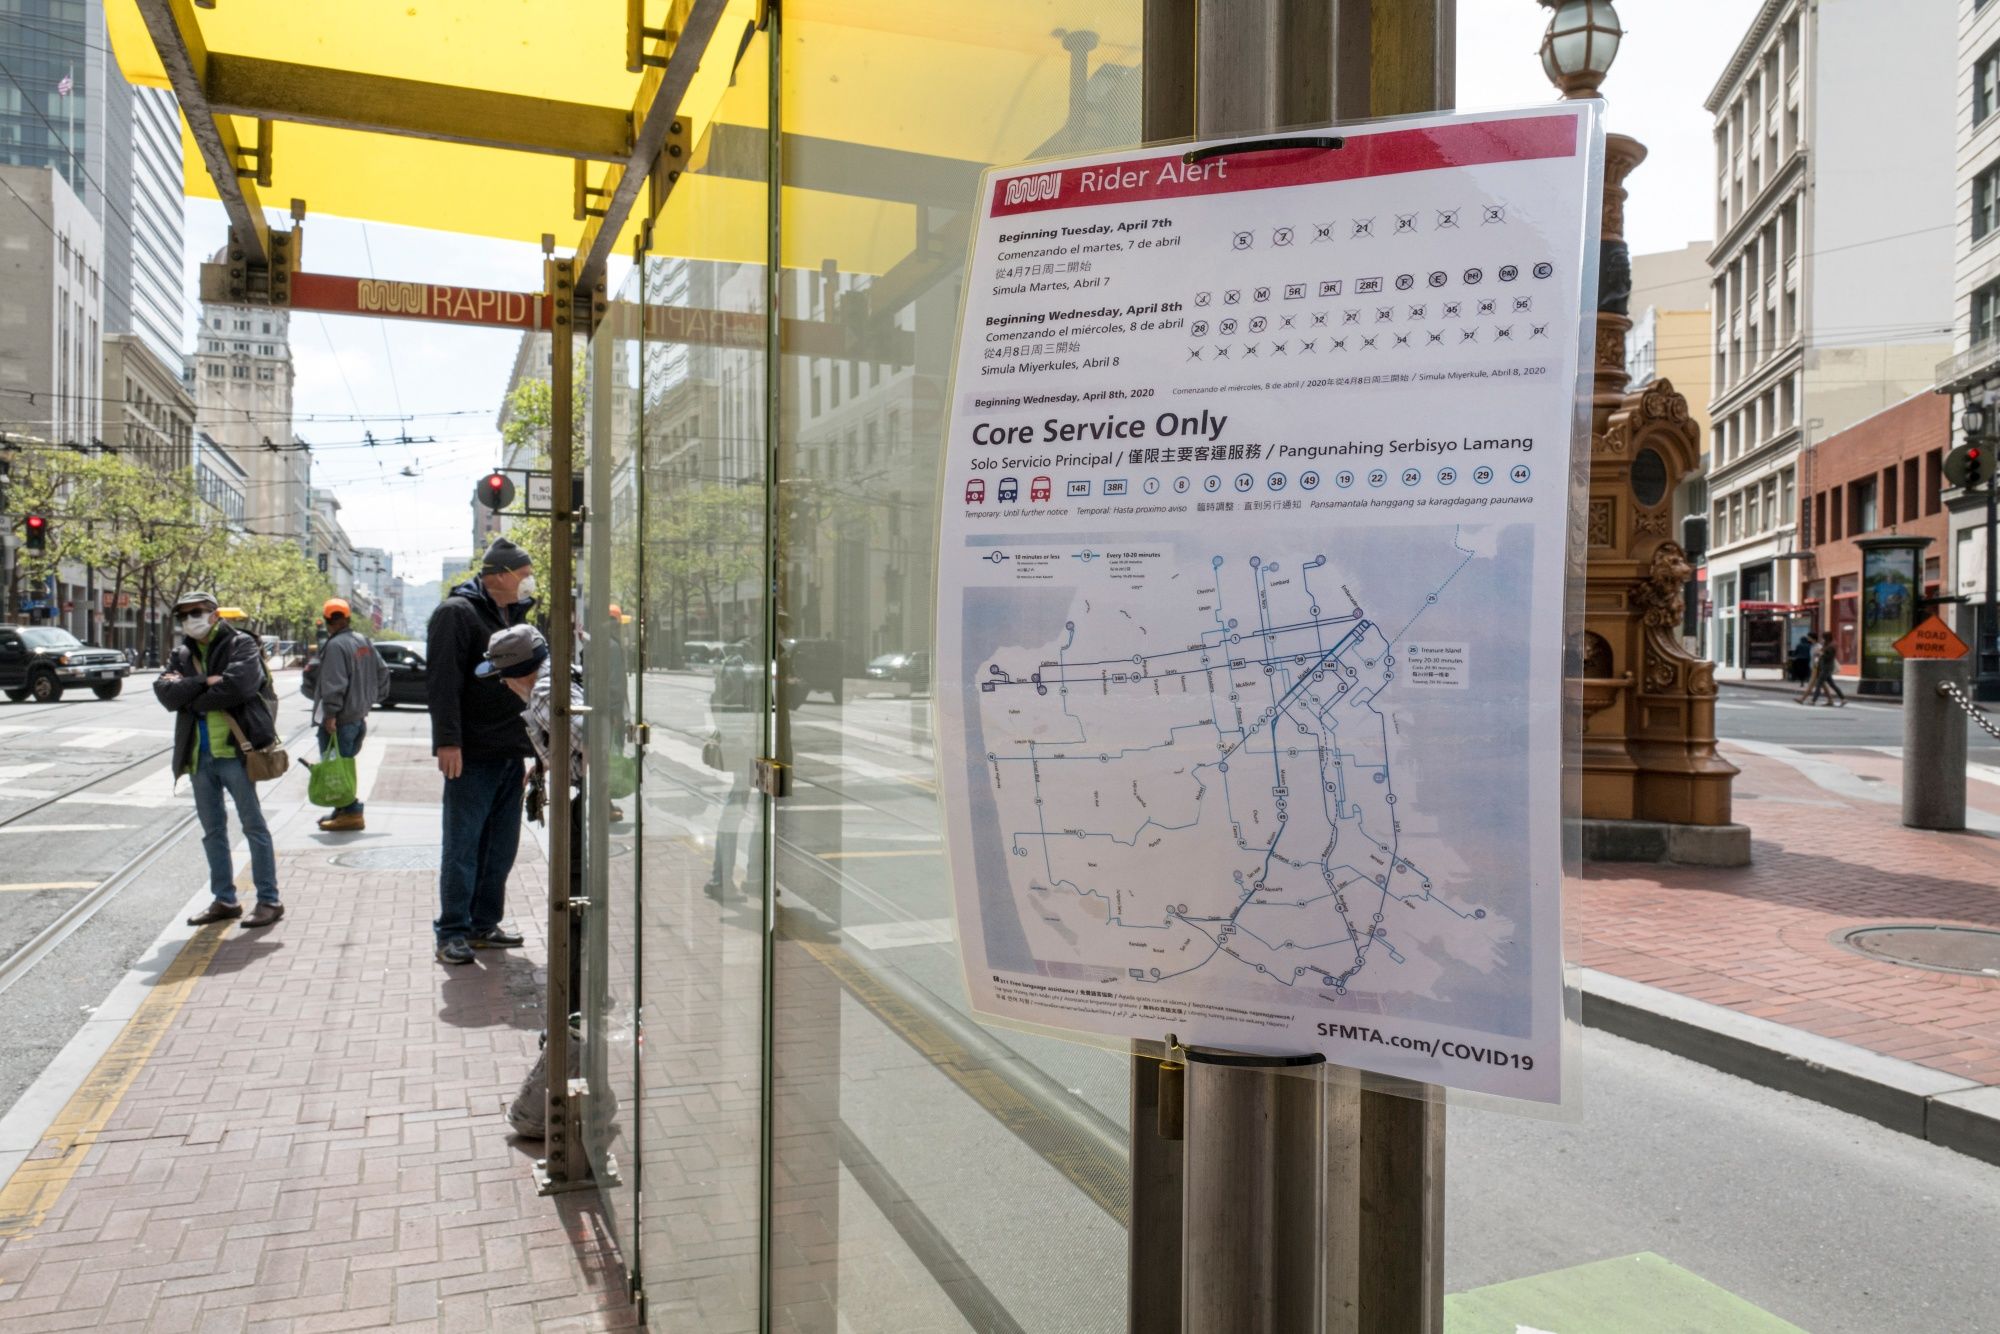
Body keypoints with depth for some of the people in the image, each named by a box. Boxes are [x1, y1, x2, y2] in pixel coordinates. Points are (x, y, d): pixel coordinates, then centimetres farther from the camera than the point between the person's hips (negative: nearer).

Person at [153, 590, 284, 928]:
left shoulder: (241, 645, -3)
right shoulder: (182, 654, 14)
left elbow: (240, 684, -21)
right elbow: (165, 692, -2)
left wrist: (192, 699, -10)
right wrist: (205, 681, -15)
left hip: (234, 750, -7)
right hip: (199, 756, 7)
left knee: (254, 826, -2)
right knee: (212, 830, 13)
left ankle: (269, 900, 3)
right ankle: (224, 901, 22)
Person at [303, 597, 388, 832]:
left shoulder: (336, 645, -16)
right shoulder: (364, 641, 12)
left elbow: (334, 684, -23)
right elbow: (382, 673, 17)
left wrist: (330, 714, -22)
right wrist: (367, 700, 23)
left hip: (339, 719, -9)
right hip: (358, 715, 9)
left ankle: (351, 813, -6)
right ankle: (344, 810, 22)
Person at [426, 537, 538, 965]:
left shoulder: (517, 614, 17)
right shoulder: (456, 613, -8)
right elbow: (443, 682, -16)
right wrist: (447, 741, -22)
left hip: (511, 752, 8)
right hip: (472, 754, -8)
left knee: (501, 847, 12)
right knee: (463, 846, -1)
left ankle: (484, 924, 22)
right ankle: (452, 932, 7)